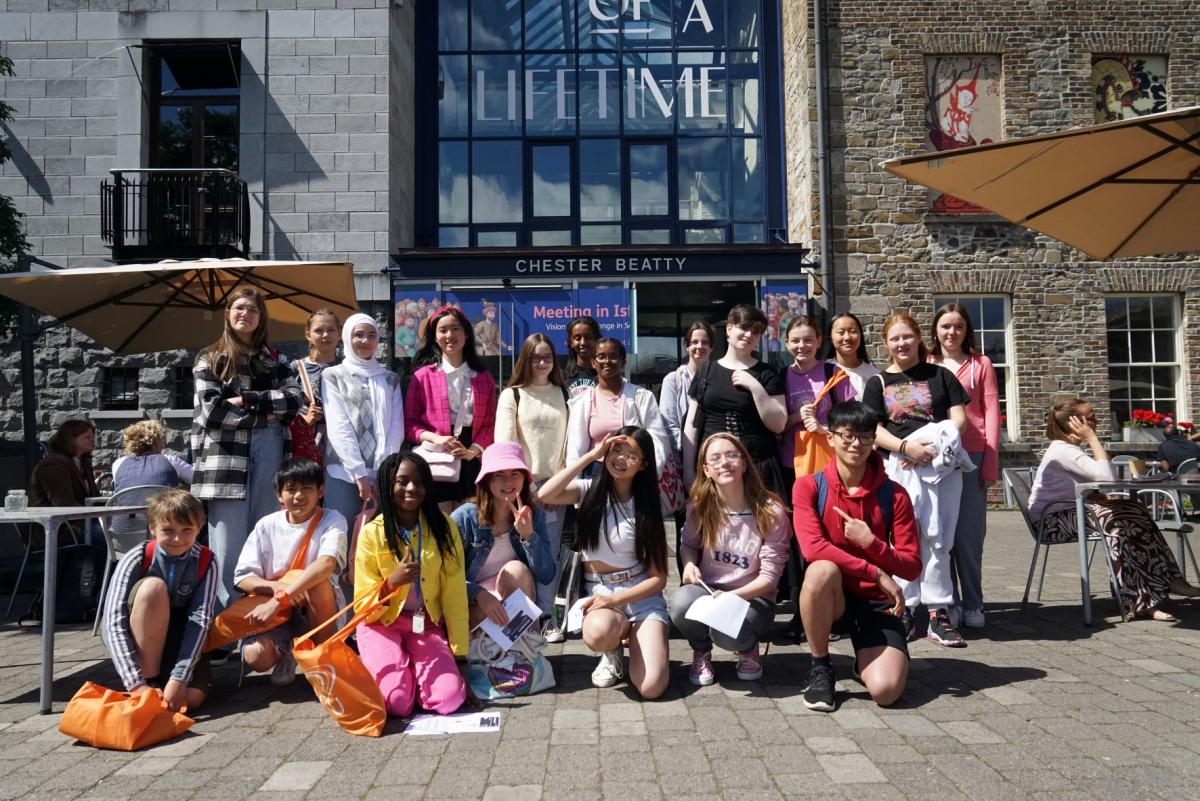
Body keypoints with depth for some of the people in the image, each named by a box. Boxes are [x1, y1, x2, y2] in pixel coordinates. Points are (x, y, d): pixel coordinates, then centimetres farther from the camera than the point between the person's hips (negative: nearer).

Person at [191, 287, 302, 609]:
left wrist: (246, 399, -7)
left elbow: (293, 401, 1)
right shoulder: (210, 359, 10)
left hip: (270, 451, 2)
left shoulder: (275, 359, 17)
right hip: (226, 454, -2)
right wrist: (264, 415, -3)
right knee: (229, 543, -4)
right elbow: (211, 411, -4)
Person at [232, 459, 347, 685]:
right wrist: (278, 587, -26)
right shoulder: (267, 525, -1)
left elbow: (326, 563, -30)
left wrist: (279, 600, -37)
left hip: (319, 609, -1)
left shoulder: (332, 520, -10)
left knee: (318, 583, -35)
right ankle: (286, 651, 11)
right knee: (255, 656, -28)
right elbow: (242, 578, -5)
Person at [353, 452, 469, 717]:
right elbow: (363, 607, -8)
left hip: (427, 625, 2)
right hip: (382, 624, -1)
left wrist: (459, 651, -8)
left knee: (448, 698, -21)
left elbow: (454, 594, -4)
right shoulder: (372, 533, -9)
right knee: (397, 701, -23)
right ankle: (378, 666, 11)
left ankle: (412, 668, 12)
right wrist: (392, 581, -28)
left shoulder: (444, 528, -5)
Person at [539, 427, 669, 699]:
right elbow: (544, 495, -20)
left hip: (640, 595, 0)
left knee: (651, 688, -21)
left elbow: (658, 578, -2)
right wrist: (590, 456, -15)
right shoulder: (590, 490, 2)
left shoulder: (646, 508, 1)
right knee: (598, 632, -38)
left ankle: (630, 632, 11)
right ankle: (613, 652, 1)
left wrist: (614, 600, -16)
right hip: (597, 591, 0)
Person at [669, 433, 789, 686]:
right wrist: (689, 564, -10)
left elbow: (769, 577, -11)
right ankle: (701, 652, 2)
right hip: (707, 590, 3)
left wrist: (731, 597, -27)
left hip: (752, 598, -2)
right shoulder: (700, 507, -4)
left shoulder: (771, 513, -13)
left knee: (725, 630, -36)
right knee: (680, 602, -33)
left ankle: (748, 648, 5)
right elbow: (688, 544, 15)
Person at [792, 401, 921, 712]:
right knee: (822, 570, -37)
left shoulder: (893, 495, -2)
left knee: (886, 690, -23)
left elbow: (912, 567, -2)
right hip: (831, 596, 0)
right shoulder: (809, 487, -6)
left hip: (876, 600, 1)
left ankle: (866, 659, 18)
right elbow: (812, 547, -20)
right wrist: (876, 573, -22)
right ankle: (820, 668, -12)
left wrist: (870, 542, -19)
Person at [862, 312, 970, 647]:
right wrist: (906, 447, -15)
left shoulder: (940, 375, 13)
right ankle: (904, 610, 6)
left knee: (937, 540, -1)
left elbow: (959, 417, 7)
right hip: (899, 467, 0)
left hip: (942, 465, 0)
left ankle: (939, 613, 4)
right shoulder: (878, 383, 11)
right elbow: (873, 429, 1)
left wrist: (935, 444, -11)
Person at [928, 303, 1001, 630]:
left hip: (972, 455, -1)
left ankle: (972, 604, 12)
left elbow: (991, 413, 4)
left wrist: (990, 463, -3)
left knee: (970, 532, 0)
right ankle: (948, 603, 11)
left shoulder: (980, 364, 9)